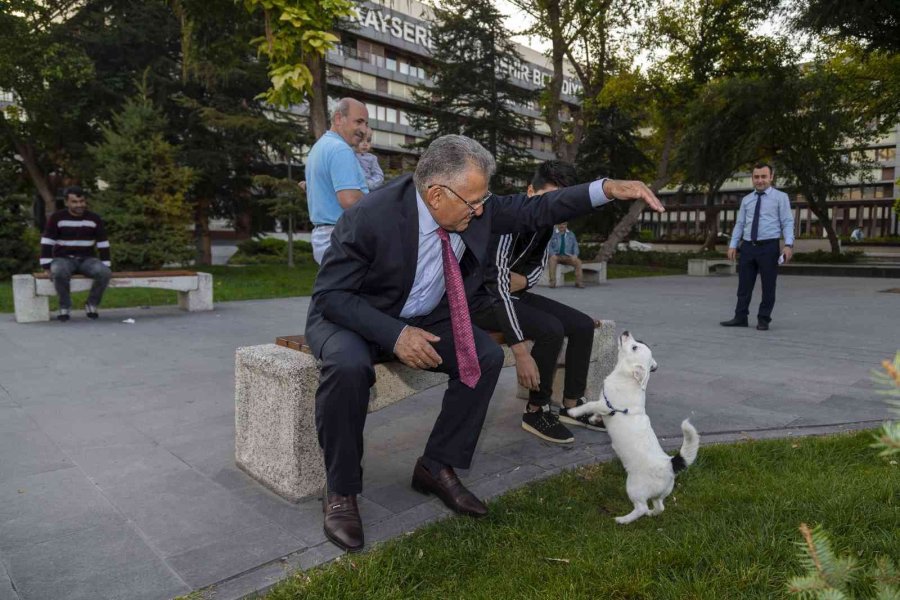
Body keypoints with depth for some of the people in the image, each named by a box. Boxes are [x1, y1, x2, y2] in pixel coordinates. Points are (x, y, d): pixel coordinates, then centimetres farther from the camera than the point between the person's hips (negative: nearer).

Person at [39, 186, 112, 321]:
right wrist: (47, 266, -14)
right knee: (60, 272, -38)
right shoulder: (57, 218, -4)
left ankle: (92, 305, -7)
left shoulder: (94, 218, 3)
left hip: (86, 259, 2)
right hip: (63, 259, -1)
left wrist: (106, 266, -1)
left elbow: (103, 244, 5)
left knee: (104, 273, -30)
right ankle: (65, 307, -14)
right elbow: (47, 243, -5)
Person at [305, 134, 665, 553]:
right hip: (350, 316, -5)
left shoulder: (473, 210, -13)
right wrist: (394, 333, -35)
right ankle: (340, 490, -13)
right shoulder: (370, 217, -29)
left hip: (419, 318, 5)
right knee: (348, 367, -37)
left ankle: (436, 468, 2)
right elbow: (328, 295, -23)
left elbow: (532, 209, -3)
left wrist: (607, 189, -15)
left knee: (486, 356, -14)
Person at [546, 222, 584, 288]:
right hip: (556, 256, -2)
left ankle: (579, 282, -24)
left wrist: (575, 255, -8)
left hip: (568, 257, 2)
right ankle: (552, 281, -39)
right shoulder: (553, 234, 8)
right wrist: (553, 254, -17)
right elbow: (550, 246, 3)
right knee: (552, 260, -37)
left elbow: (575, 246, 13)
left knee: (578, 261, -27)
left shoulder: (571, 234, 16)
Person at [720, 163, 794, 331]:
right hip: (748, 246, 4)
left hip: (769, 247, -3)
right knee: (744, 285, 6)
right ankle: (740, 317, 13)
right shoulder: (746, 200, 13)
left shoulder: (780, 197, 1)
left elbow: (787, 223, -4)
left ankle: (763, 320, 14)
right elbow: (739, 224, 12)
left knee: (768, 285, 4)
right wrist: (733, 245, 3)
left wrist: (788, 244, -17)